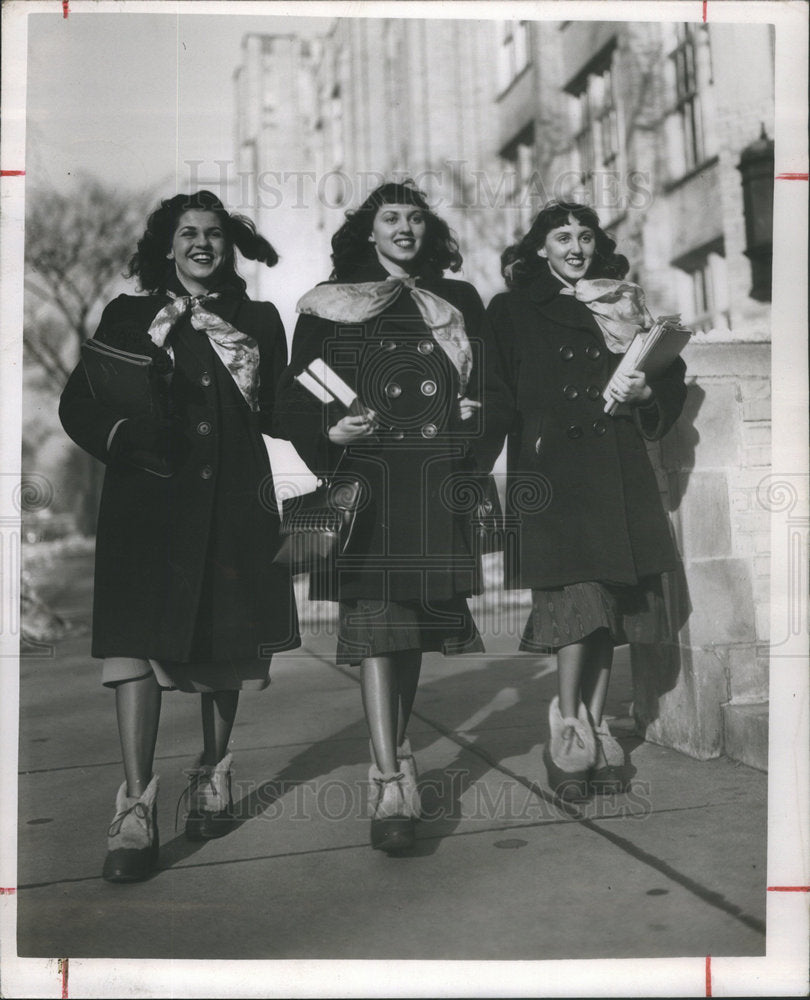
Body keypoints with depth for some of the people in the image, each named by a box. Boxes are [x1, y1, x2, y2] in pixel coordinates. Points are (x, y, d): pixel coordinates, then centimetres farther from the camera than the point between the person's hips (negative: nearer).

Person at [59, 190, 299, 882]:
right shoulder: (128, 316, 11)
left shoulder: (258, 321, 14)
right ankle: (136, 811, -11)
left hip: (233, 498, 2)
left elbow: (281, 414, 10)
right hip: (149, 495, -1)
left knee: (225, 643, 8)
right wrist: (125, 435, -14)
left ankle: (213, 776, 28)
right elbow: (77, 403, 6)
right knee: (137, 638, -13)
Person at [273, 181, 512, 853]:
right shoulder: (329, 307, 9)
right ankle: (392, 786, -10)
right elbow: (294, 399, 5)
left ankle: (396, 750, 27)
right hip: (367, 480, -3)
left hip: (436, 485, 3)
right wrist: (331, 432, -13)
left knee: (418, 619, 8)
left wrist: (477, 413, -3)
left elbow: (496, 390, 17)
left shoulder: (459, 302, 17)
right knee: (375, 622, -11)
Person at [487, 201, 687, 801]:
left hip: (619, 475, 4)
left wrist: (645, 395, -1)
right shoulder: (513, 312, 8)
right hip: (551, 474, -3)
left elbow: (672, 376, 19)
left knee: (609, 607, 3)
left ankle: (594, 732, 13)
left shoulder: (625, 306, 17)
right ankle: (568, 732, 0)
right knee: (578, 599, -13)